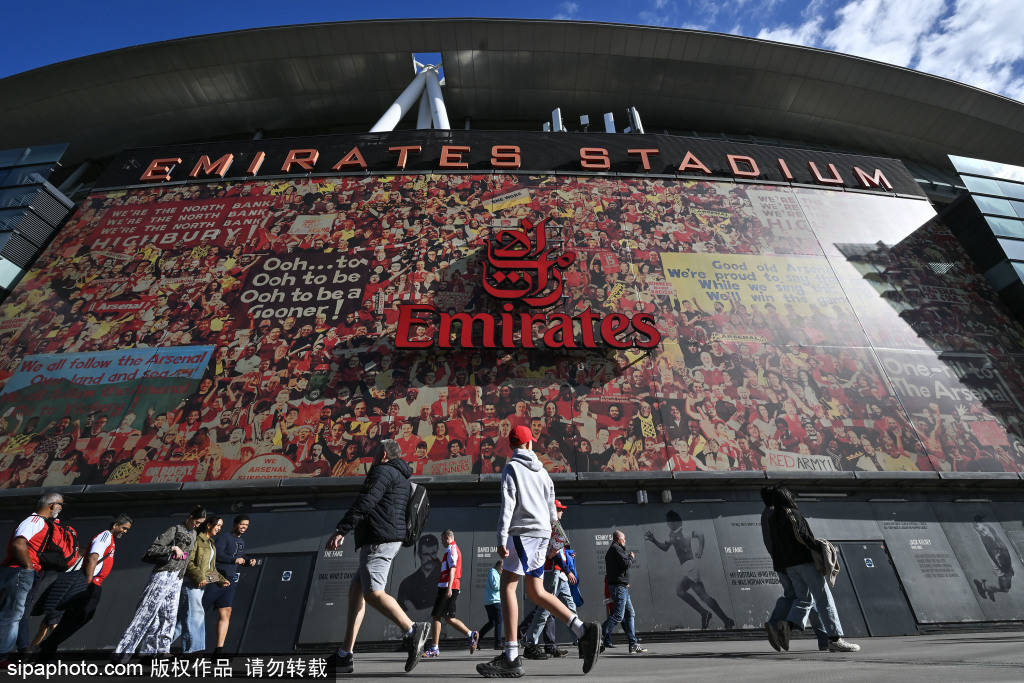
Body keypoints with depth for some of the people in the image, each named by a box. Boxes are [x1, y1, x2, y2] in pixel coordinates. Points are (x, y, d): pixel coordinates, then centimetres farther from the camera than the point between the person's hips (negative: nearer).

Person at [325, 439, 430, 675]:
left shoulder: (383, 471, -6)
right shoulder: (403, 480, 24)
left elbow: (365, 503, -18)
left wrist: (341, 531, -18)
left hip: (379, 540, -10)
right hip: (391, 540, 10)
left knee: (373, 593, -15)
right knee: (355, 589, 11)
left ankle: (412, 631, -20)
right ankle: (344, 657, 14)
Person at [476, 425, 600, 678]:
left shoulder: (512, 467, -2)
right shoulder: (542, 471, 17)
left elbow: (507, 503, -13)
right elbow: (552, 508, 18)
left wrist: (501, 538, -16)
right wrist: (549, 522, 36)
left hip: (523, 532, -7)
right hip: (542, 534, 7)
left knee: (507, 587, -3)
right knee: (536, 593, 13)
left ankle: (511, 658, -6)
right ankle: (584, 631, 5)